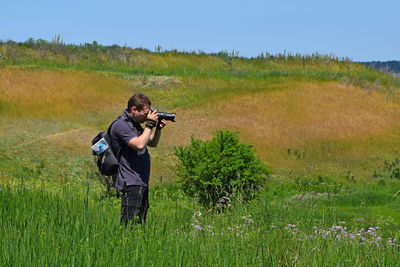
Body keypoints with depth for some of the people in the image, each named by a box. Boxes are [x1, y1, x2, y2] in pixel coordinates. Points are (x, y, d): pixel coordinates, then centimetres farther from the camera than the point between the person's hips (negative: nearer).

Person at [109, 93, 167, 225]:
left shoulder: (136, 124, 16)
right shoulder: (121, 125, -14)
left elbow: (153, 143, 25)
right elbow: (139, 145, -25)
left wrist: (158, 128, 6)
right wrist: (150, 124, -16)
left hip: (142, 182, 10)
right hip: (131, 183, -10)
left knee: (140, 222, 11)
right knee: (130, 223, -14)